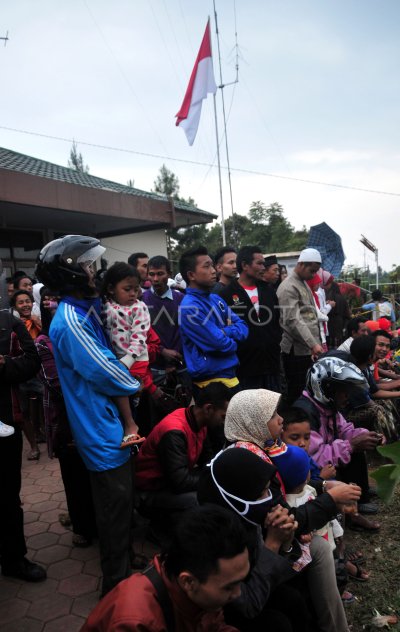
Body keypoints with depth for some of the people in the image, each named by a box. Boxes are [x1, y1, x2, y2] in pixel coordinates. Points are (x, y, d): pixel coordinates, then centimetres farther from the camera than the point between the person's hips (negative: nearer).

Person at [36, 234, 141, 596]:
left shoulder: (84, 311, 7)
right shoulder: (70, 321, -24)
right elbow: (108, 376, -23)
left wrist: (127, 379, -2)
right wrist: (136, 384, -4)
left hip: (110, 424, 10)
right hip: (103, 431, -10)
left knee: (120, 504, 23)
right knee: (116, 509, 5)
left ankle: (124, 570, 43)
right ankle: (117, 586, 25)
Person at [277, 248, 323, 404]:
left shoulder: (304, 284, 17)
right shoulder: (288, 287, -12)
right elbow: (293, 321, -20)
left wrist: (317, 343, 17)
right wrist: (313, 344, -24)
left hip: (308, 349, 9)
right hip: (296, 350, -9)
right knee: (296, 393, -3)